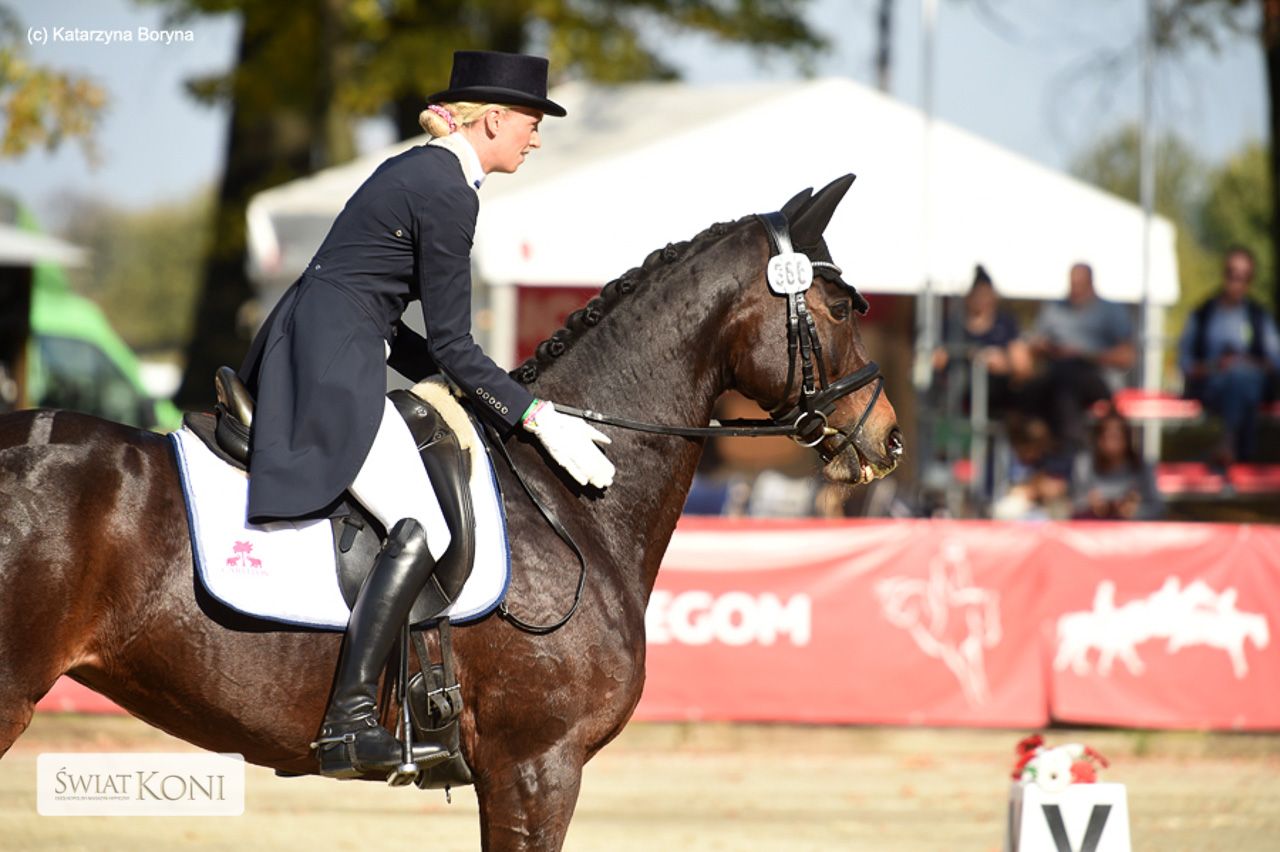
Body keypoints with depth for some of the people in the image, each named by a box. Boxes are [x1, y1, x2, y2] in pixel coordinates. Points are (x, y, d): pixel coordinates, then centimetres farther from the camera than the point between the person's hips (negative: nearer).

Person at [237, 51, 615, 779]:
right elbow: (452, 343, -10)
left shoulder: (419, 172, 19)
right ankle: (349, 719, -28)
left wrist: (467, 386, 24)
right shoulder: (449, 193, -11)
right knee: (422, 529, -20)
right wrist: (539, 418, -8)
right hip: (335, 367, -11)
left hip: (303, 359, 11)